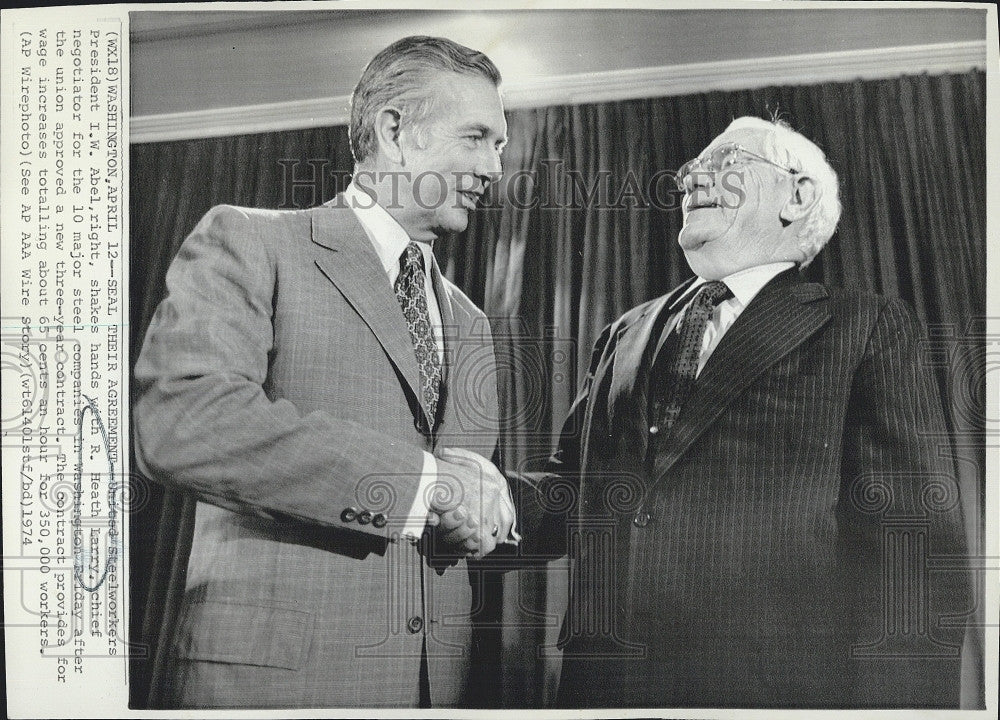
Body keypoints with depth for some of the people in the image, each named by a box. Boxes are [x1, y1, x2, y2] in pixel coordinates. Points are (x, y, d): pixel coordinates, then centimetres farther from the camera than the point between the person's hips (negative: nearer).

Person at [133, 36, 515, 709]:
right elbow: (177, 423, -21)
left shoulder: (468, 321, 16)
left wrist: (479, 513, -4)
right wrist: (424, 479, -21)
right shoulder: (247, 241, -4)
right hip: (270, 671, -5)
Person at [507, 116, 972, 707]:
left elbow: (917, 546, -6)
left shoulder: (868, 327, 1)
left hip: (780, 683, -4)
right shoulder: (627, 335, 15)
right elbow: (567, 499, 14)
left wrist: (892, 700, -15)